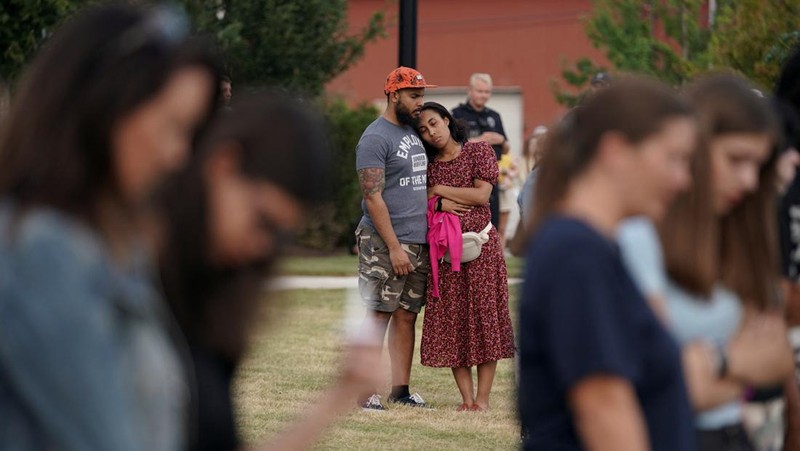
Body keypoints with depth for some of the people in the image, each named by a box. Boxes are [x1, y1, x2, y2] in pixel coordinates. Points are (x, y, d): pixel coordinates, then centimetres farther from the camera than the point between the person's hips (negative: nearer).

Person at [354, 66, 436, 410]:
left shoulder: (413, 133, 16)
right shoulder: (376, 138, -11)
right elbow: (373, 197, -15)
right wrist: (394, 247, -18)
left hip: (418, 242, 8)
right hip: (384, 243, -8)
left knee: (406, 316, 7)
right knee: (377, 315, -7)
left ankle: (400, 390, 10)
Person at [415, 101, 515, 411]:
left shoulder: (479, 151, 2)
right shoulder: (428, 164, 13)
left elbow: (481, 194, -8)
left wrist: (440, 189, -4)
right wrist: (437, 203, -11)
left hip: (479, 243, -4)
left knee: (484, 315, -4)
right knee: (450, 320, -1)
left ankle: (482, 398, -3)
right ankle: (466, 397, 3)